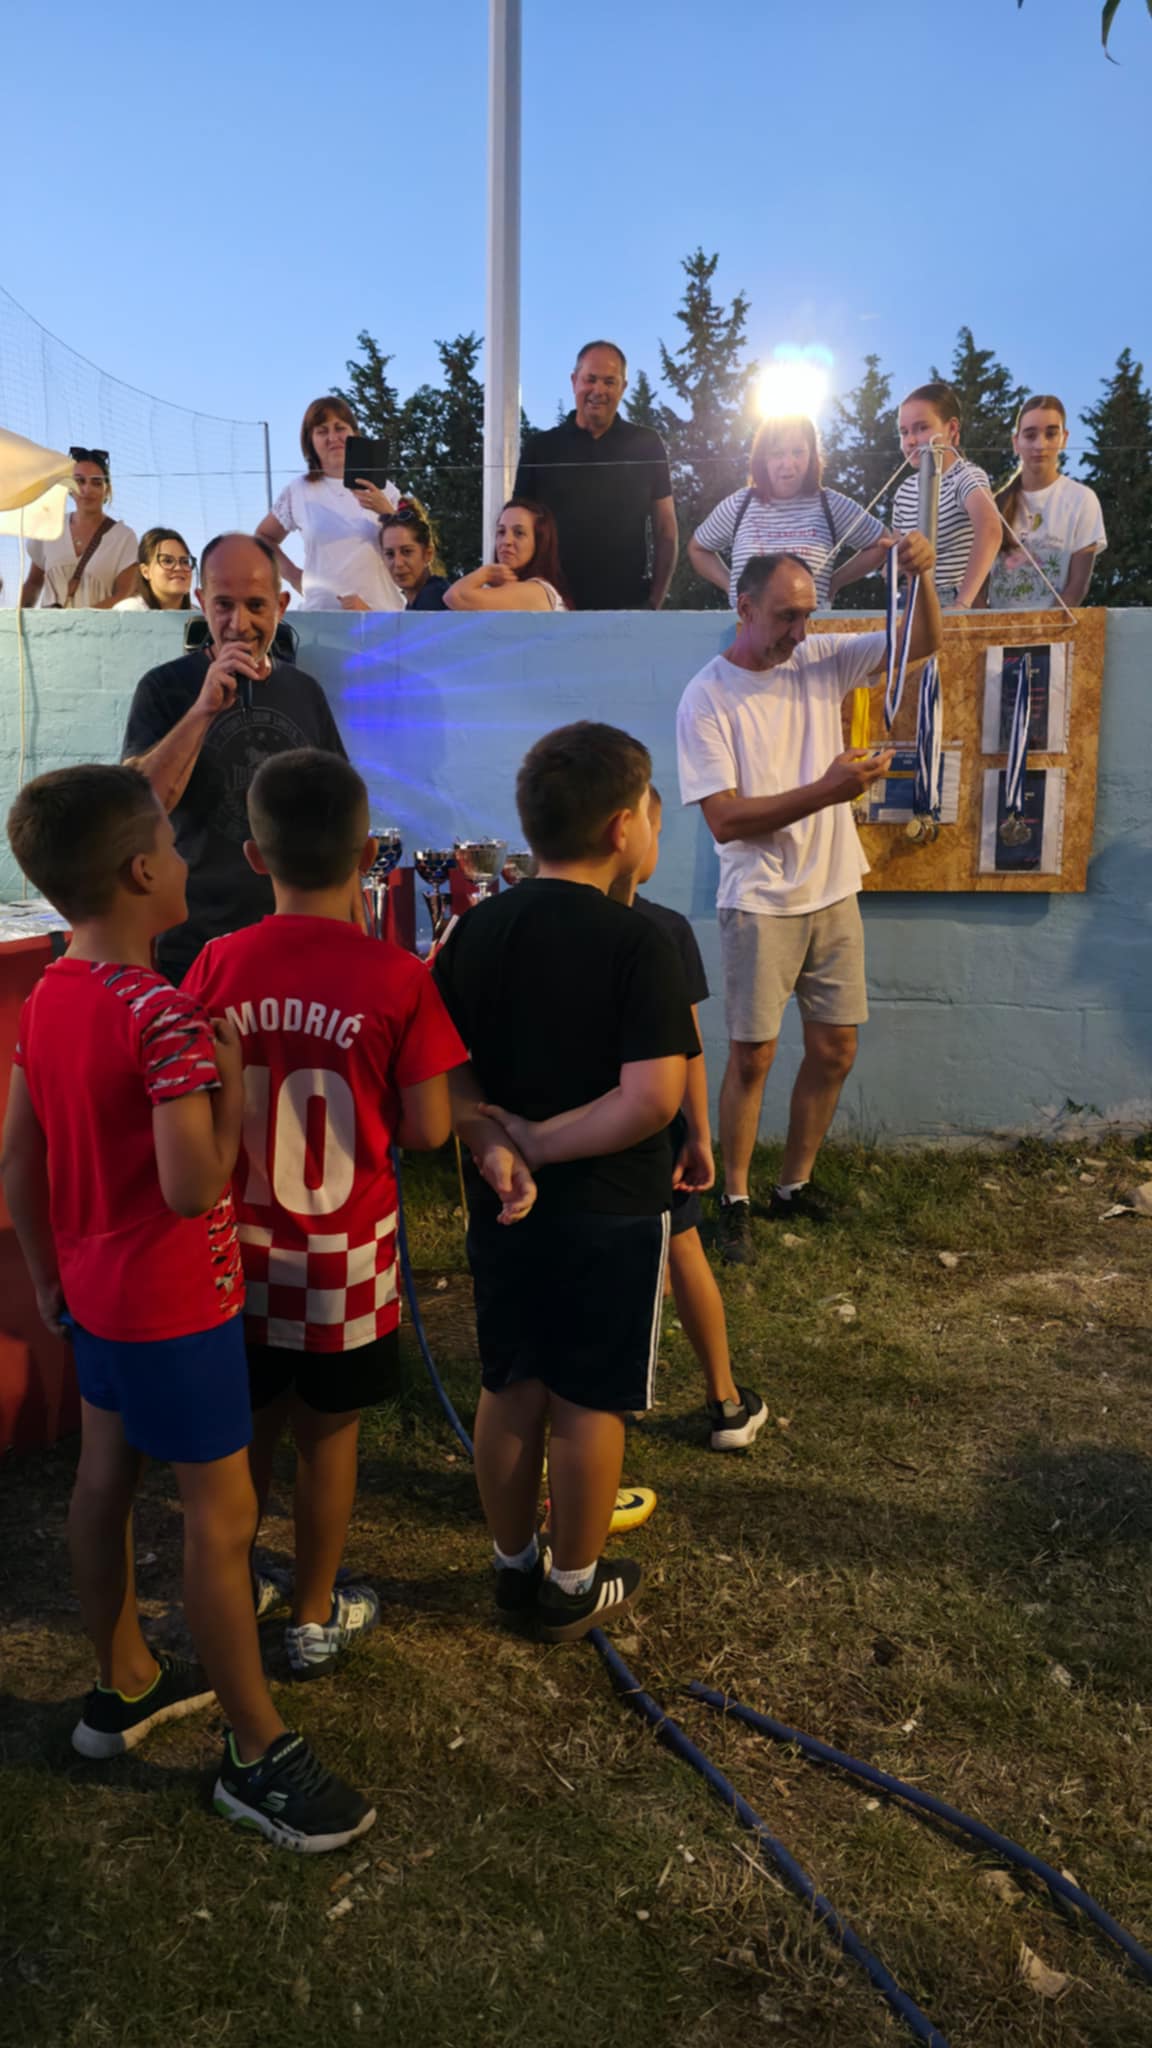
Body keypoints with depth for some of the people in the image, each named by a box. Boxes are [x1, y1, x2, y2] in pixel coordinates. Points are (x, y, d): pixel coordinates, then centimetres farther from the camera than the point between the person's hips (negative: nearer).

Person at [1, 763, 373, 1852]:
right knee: (222, 1515, 3)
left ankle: (123, 1686, 41)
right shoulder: (165, 1016, -27)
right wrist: (232, 1075, -18)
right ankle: (257, 1757, 18)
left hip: (93, 1288, 9)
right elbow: (194, 1185, -30)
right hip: (175, 1300, -9)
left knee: (104, 1478, 21)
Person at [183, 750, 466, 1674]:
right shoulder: (398, 977, -18)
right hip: (345, 1258, -2)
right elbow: (428, 1130, -14)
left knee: (247, 1430, 21)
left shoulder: (218, 965, -11)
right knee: (328, 1436, 16)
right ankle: (316, 1617, 33)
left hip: (243, 1250, 3)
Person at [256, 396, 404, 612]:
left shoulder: (382, 490, 8)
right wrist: (293, 576, 8)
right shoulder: (298, 493, 8)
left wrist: (386, 512, -11)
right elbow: (263, 537, 21)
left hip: (383, 611, 0)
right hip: (321, 611, 0)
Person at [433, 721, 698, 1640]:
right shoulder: (638, 943, -18)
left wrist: (497, 1143, -15)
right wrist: (541, 1145, -18)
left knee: (511, 1390, 18)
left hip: (502, 1210, 5)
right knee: (590, 1404, 11)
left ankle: (515, 1565, 36)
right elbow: (651, 1098, -26)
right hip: (610, 1213, -5)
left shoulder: (477, 929, -2)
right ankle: (575, 1588, 28)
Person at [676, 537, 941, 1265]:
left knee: (835, 1050, 10)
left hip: (834, 895, 5)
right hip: (761, 905, -5)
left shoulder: (822, 660, 3)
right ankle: (736, 1200, 17)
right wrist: (827, 790, -26)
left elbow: (925, 644, 1)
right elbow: (725, 819, -18)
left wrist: (920, 574, -18)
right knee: (752, 1056, 1)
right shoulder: (707, 698, -12)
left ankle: (795, 1185, 27)